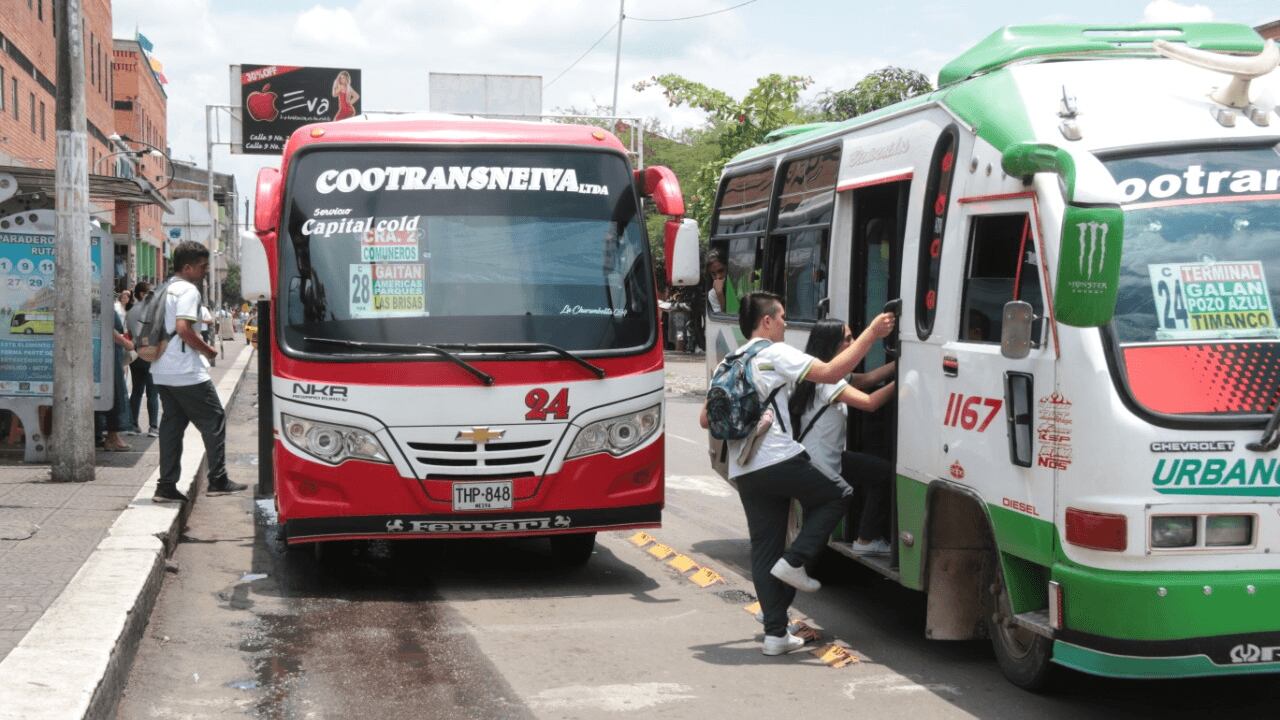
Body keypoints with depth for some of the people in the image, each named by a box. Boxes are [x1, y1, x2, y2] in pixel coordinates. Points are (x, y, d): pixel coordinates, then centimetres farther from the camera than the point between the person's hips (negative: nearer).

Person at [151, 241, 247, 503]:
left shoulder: (165, 290, 16)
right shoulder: (188, 290, -12)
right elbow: (183, 328, -23)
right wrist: (208, 350, -11)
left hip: (162, 371, 9)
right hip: (186, 372, -9)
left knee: (171, 424, 10)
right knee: (214, 420, 1)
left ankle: (166, 486, 7)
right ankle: (218, 481, 2)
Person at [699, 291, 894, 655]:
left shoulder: (729, 363, 20)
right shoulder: (776, 353, -3)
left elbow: (706, 420, 21)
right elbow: (830, 372, -14)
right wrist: (871, 334, -9)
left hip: (743, 472, 7)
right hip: (779, 460, -7)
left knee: (764, 550, 10)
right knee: (837, 495, 15)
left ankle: (775, 633, 8)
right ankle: (794, 561, 3)